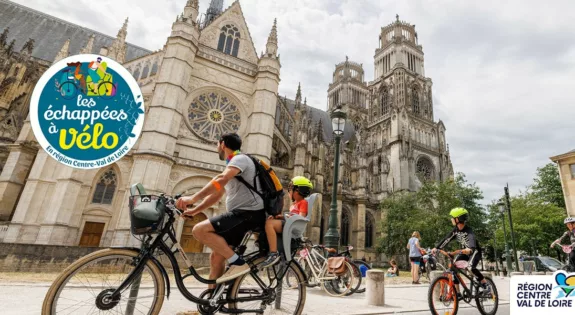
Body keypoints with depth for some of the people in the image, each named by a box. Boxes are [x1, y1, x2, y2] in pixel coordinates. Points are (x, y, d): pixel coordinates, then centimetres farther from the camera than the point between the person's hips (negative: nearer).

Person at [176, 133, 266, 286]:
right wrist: (194, 210, 16)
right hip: (242, 214, 10)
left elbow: (221, 179, -27)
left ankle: (238, 262, -15)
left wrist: (193, 198, -33)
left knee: (199, 230, -19)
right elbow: (216, 194, 25)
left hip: (249, 213, -10)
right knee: (216, 256, 8)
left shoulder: (240, 158, -7)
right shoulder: (232, 165, 25)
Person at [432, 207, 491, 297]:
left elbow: (472, 239, -47)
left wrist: (470, 249, -68)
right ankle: (457, 292, -5)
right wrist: (436, 248, -22)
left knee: (471, 267, -31)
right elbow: (447, 239, -12)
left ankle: (486, 285, -6)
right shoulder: (455, 230, -8)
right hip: (463, 252, 6)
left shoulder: (468, 230, -28)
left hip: (474, 251, -6)